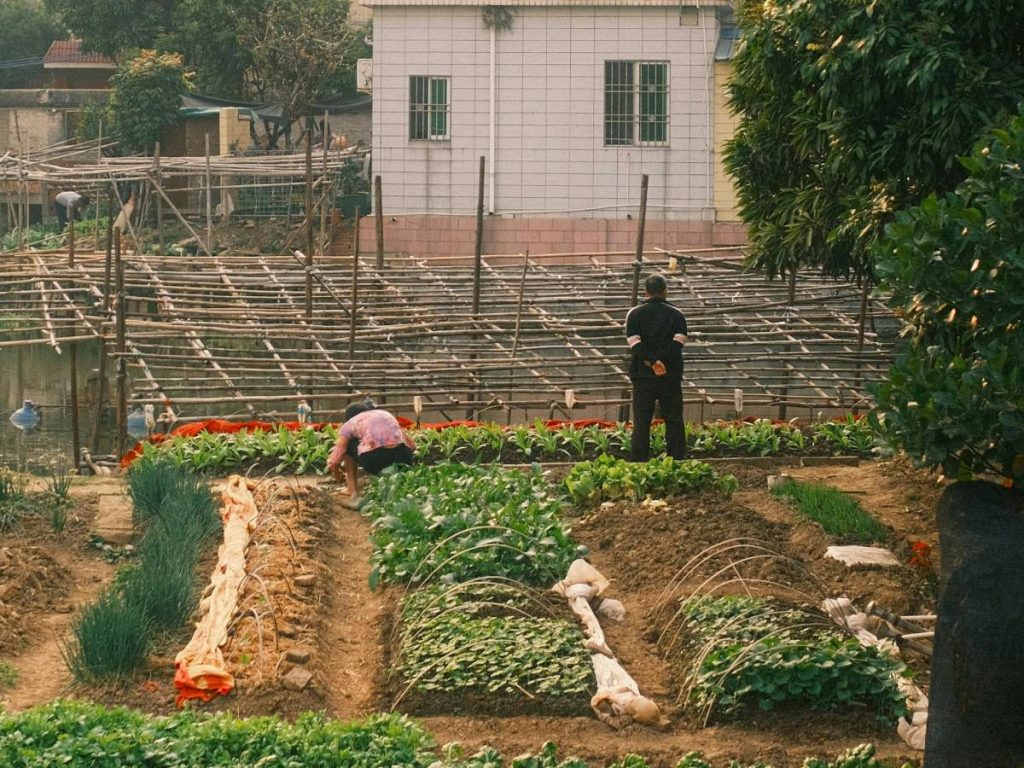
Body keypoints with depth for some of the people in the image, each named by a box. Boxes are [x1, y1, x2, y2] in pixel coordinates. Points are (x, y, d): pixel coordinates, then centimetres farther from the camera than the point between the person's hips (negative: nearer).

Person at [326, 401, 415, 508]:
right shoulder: (386, 415, 32)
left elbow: (333, 462, 14)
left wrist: (338, 478, 35)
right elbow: (411, 445, 28)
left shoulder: (349, 424, 21)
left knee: (347, 446, 27)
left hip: (374, 459, -4)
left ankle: (353, 494, 19)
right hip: (403, 458, 4)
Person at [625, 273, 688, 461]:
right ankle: (677, 461, 4)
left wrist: (651, 362, -13)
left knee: (641, 422, 2)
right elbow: (678, 342, -10)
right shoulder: (676, 314, 3)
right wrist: (661, 361, -14)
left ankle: (639, 462, -2)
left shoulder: (635, 313, 2)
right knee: (674, 421, 6)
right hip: (671, 376, 0)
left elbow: (634, 343, -9)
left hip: (643, 375, 0)